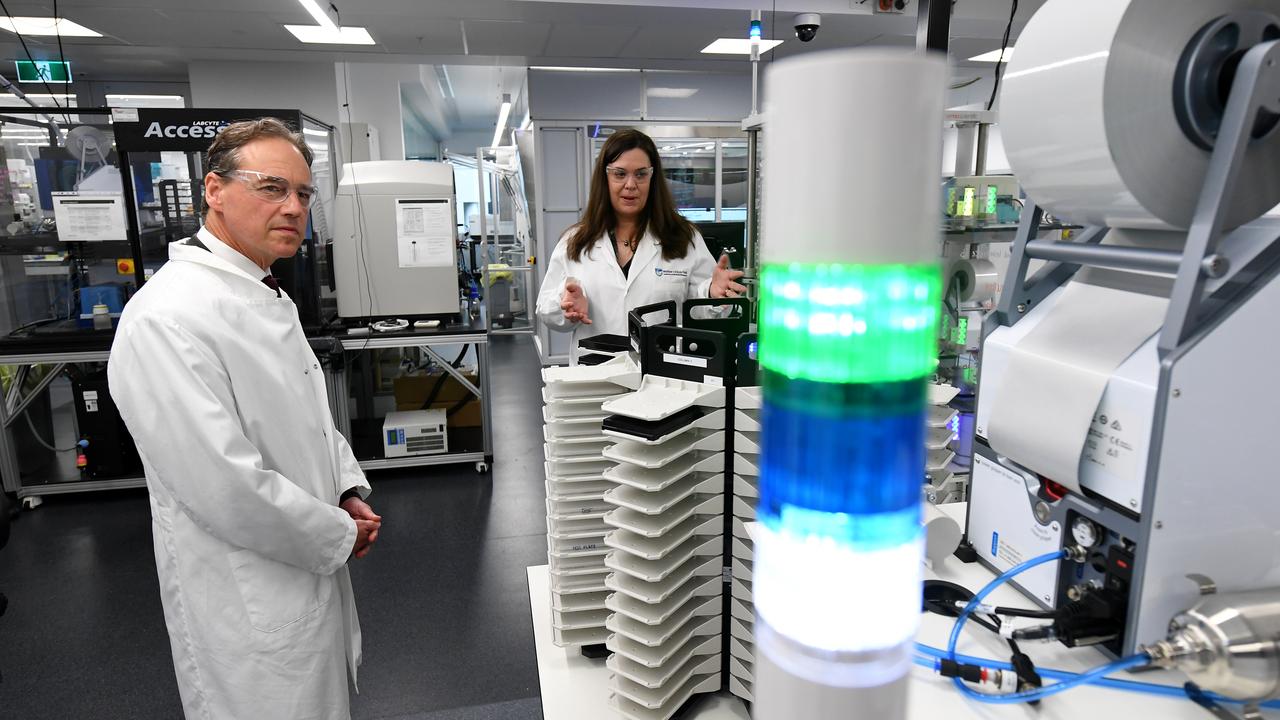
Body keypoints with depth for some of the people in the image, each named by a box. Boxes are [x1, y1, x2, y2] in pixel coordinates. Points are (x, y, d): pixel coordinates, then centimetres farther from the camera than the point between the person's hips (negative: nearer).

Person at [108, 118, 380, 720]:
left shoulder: (266, 295, 8)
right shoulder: (168, 318, -25)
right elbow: (222, 484, -28)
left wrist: (351, 491, 2)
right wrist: (339, 535, -16)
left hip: (313, 571, 9)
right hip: (249, 598, -9)